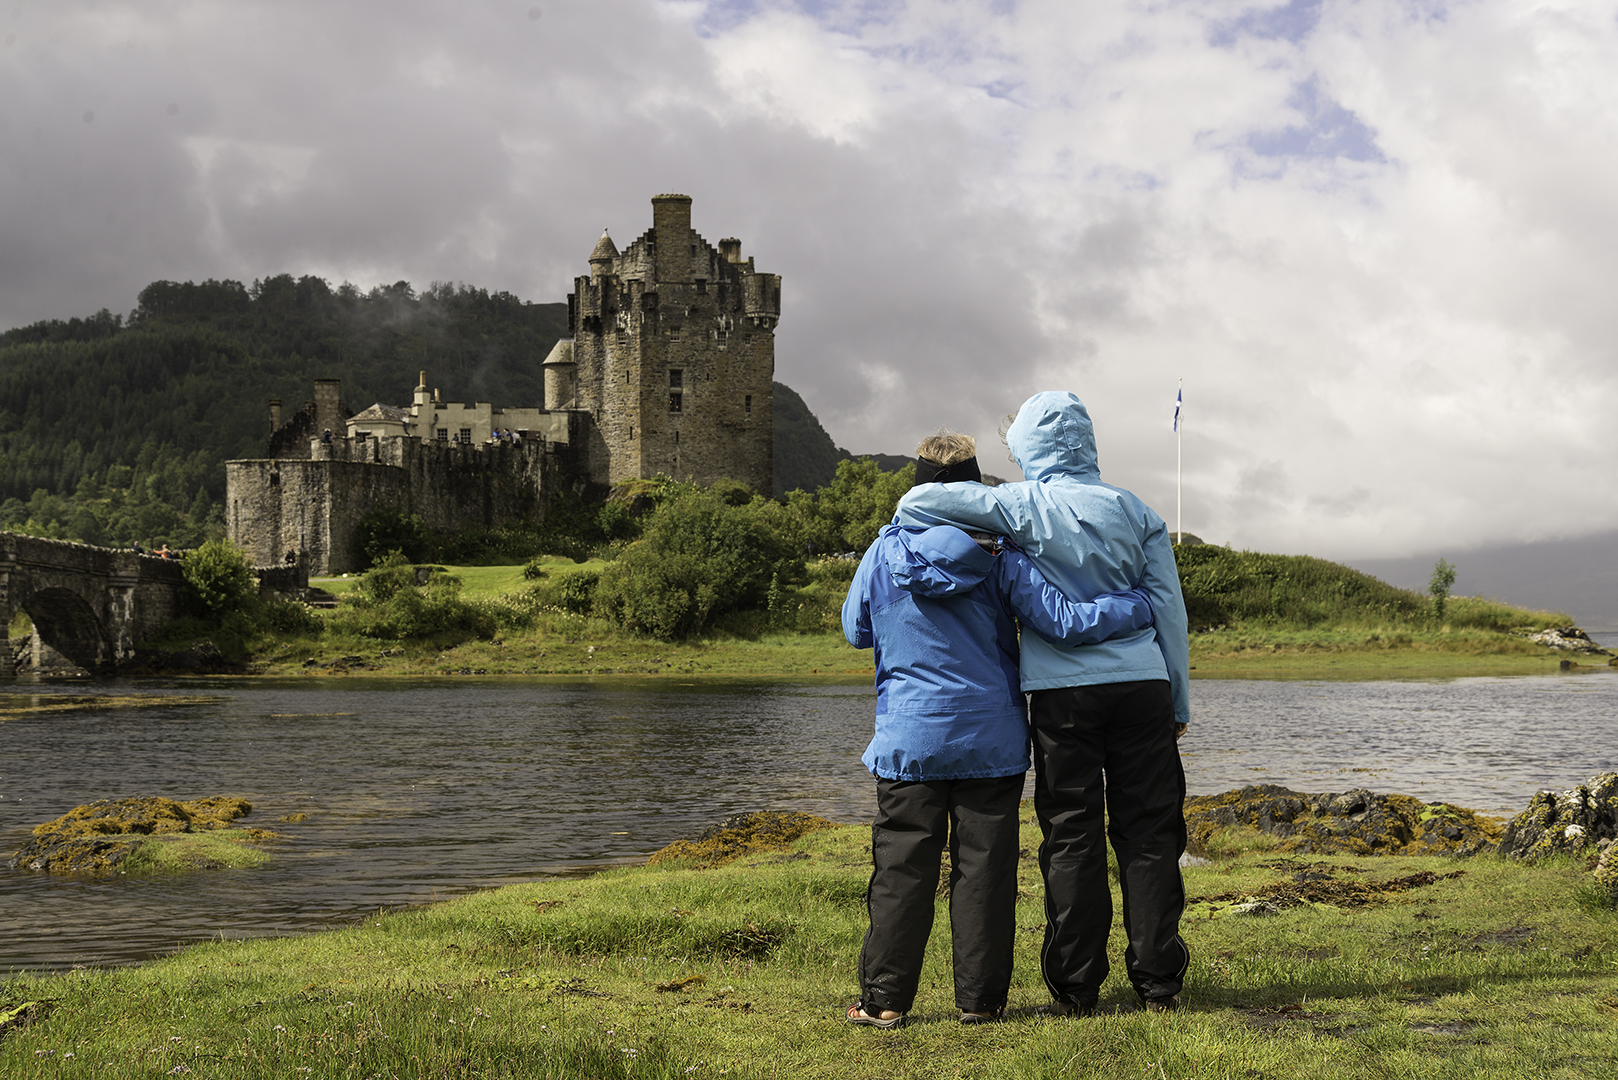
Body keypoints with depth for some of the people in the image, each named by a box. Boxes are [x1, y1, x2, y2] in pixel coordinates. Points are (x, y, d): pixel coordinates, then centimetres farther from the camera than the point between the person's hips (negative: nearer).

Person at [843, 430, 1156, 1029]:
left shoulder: (884, 554, 0)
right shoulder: (1000, 556, -5)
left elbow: (856, 630, 14)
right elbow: (1062, 621, -11)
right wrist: (1144, 604, -2)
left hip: (909, 739, 1)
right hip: (992, 738, 0)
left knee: (902, 867, 5)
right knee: (984, 867, 5)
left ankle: (885, 998, 6)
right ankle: (980, 997, 9)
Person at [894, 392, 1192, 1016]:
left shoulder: (1027, 507, -2)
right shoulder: (1135, 512, 8)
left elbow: (922, 501, -12)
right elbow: (1169, 611, 9)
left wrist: (904, 526, 10)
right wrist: (1179, 703, 14)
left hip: (1062, 692, -2)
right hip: (1141, 686, 2)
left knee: (1071, 836, 3)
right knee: (1147, 834, 6)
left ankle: (1076, 988, 6)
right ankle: (1158, 983, 7)